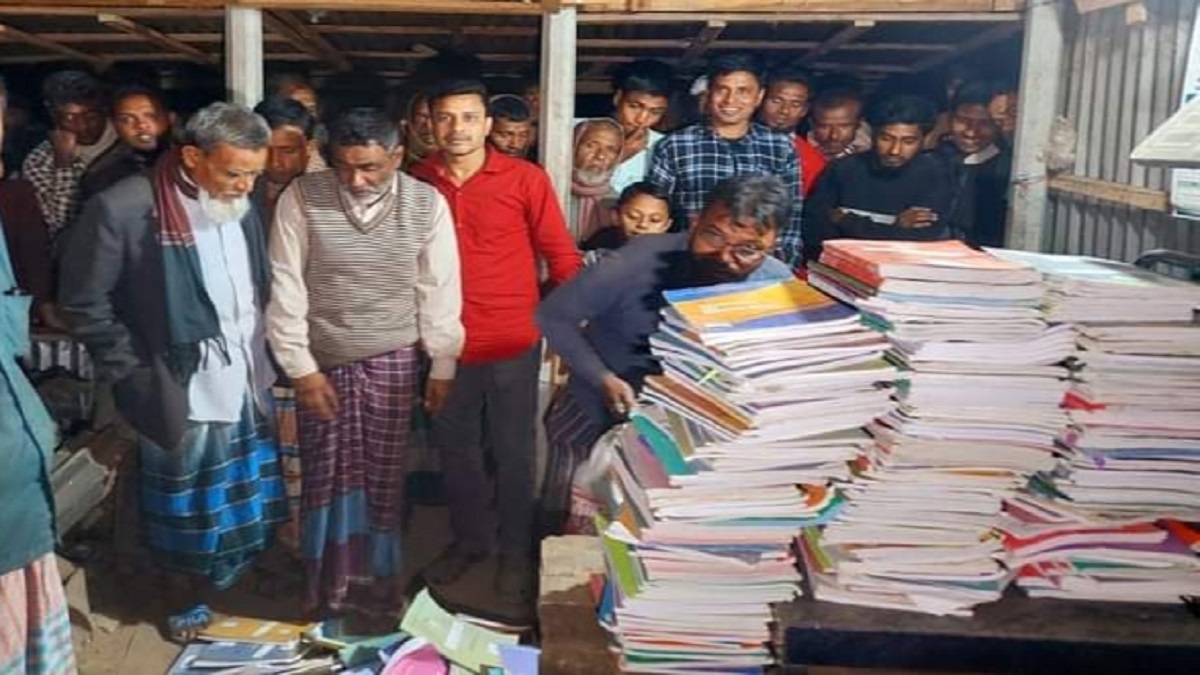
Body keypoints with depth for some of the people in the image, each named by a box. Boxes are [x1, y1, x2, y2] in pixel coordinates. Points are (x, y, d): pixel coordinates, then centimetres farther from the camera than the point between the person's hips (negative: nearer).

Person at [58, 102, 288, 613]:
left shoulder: (241, 208, 2)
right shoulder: (121, 209, -17)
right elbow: (84, 303, -11)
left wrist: (262, 361, 9)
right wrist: (134, 375, -10)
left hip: (246, 387, 6)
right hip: (180, 394, -5)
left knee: (244, 509, 18)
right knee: (188, 514, 12)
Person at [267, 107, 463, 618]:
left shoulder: (426, 203, -8)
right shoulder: (301, 198, -11)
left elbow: (439, 289, -2)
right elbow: (285, 287, -7)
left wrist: (442, 366, 0)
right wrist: (301, 366, -8)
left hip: (391, 362, 0)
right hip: (321, 362, 0)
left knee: (383, 479, 8)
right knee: (326, 477, 9)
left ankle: (378, 584, 24)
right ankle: (327, 587, 25)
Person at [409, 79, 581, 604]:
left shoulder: (526, 179, -8)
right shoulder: (417, 183, -1)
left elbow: (560, 255, -3)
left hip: (512, 343, -3)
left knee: (513, 451, 10)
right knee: (454, 447, 17)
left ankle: (516, 550, 28)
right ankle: (469, 538, 38)